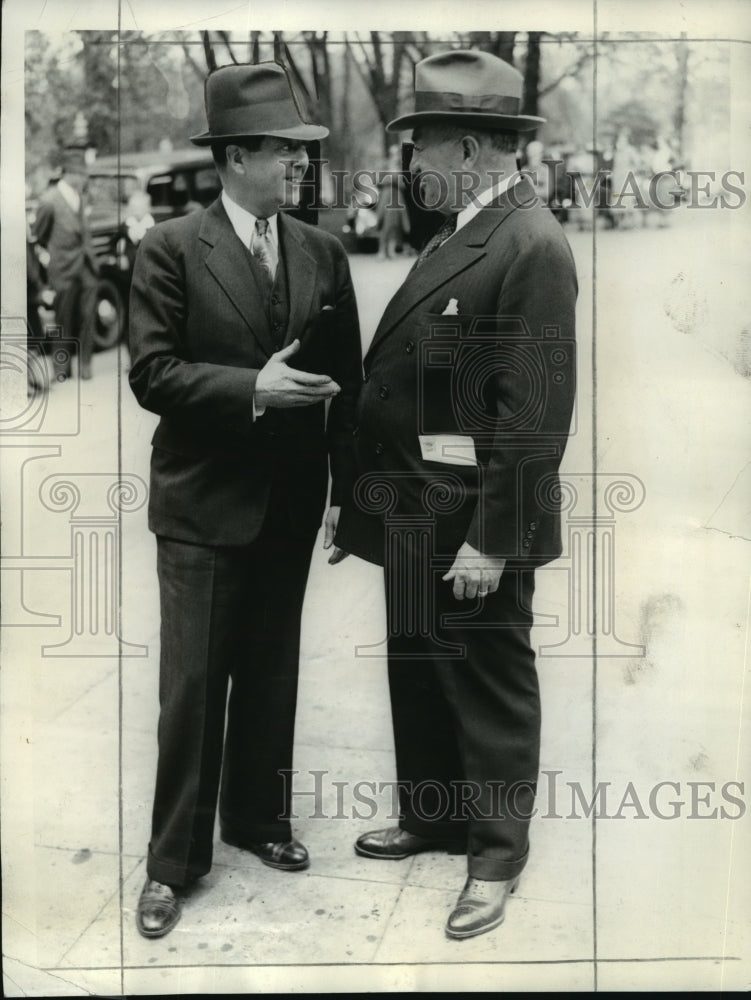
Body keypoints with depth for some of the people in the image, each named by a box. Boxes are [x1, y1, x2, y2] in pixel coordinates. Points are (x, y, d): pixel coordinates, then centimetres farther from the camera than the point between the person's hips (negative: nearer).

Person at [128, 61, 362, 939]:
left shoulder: (323, 254, 5)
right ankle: (174, 858, 16)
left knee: (271, 673, 15)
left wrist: (348, 486, 4)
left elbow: (346, 379, 8)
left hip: (290, 501, 4)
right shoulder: (171, 249, -7)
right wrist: (252, 388, -21)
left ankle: (258, 817, 34)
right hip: (203, 502, -4)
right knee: (193, 685, 2)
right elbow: (152, 374, -12)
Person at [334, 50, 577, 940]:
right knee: (418, 674, 21)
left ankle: (496, 856, 24)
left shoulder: (530, 246, -18)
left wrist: (490, 540, -22)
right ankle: (429, 819, 39)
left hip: (473, 520, -9)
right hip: (415, 514, 9)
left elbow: (534, 409, -22)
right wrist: (367, 499, 13)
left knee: (490, 688, 7)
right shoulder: (459, 232, 11)